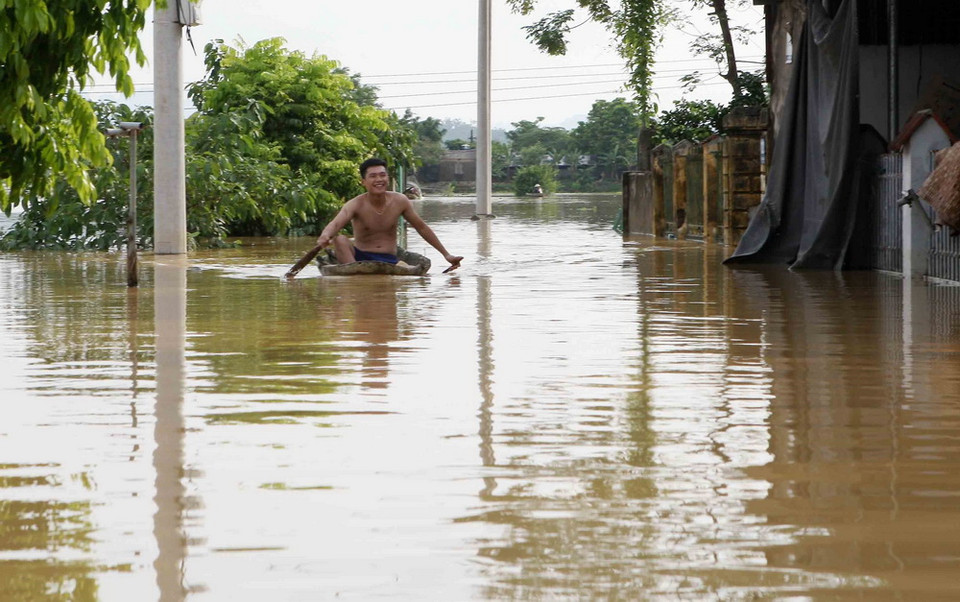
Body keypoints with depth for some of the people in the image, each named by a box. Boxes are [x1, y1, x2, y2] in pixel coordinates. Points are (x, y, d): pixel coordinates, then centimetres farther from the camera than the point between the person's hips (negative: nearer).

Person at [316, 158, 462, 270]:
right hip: (359, 258, -1)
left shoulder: (399, 201, 0)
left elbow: (422, 228, 13)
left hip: (388, 261, 1)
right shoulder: (355, 205, -10)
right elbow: (335, 224, -29)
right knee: (339, 239, -32)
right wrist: (325, 236, -55)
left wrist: (446, 254, 16)